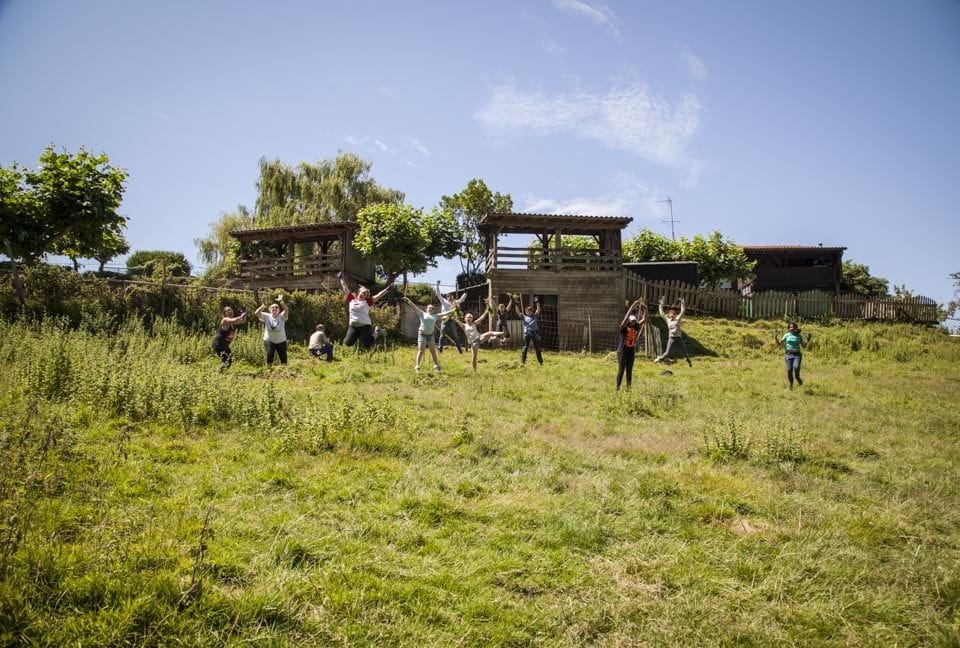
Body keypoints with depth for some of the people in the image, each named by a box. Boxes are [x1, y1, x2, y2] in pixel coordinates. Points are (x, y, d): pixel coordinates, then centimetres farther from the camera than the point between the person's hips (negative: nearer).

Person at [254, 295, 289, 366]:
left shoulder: (281, 316, -9)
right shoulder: (267, 316, -5)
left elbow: (286, 311, -30)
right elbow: (256, 313, -18)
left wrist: (281, 302, -43)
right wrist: (263, 305, -31)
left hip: (281, 341, 0)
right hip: (269, 341, 0)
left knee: (283, 358, 2)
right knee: (269, 355, -9)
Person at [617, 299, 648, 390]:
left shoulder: (636, 327, 4)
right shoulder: (623, 328, -11)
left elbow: (644, 320, 3)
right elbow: (626, 317, -24)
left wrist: (645, 309, -11)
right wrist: (633, 306, -28)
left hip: (631, 352, 5)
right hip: (622, 352, -5)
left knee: (629, 371, 9)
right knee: (621, 370, -3)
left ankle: (628, 388, 14)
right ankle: (618, 388, 3)